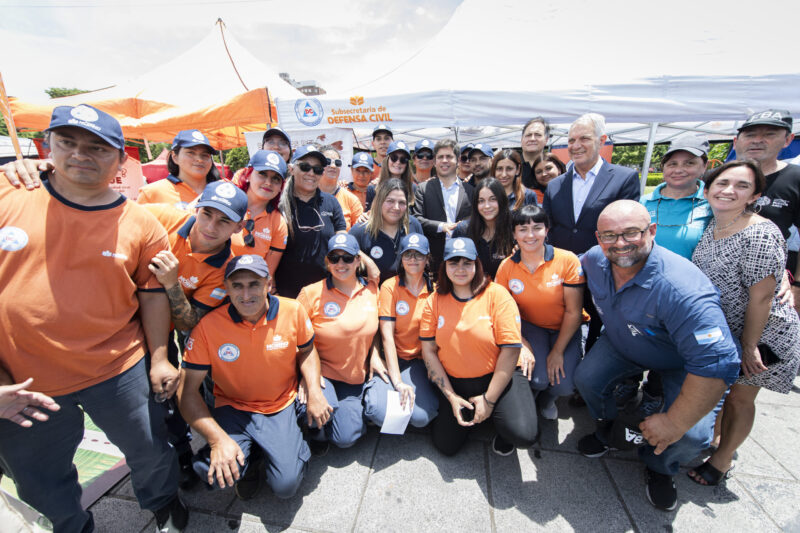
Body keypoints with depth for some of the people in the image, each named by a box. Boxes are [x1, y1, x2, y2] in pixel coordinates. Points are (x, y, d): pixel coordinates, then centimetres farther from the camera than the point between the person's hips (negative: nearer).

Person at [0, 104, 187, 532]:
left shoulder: (142, 224, -6)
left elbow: (152, 294, -1)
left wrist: (159, 358, -3)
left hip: (120, 372, -1)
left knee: (149, 449, 17)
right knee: (38, 480, 23)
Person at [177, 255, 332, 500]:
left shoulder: (293, 311, -13)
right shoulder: (208, 326, -16)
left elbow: (307, 350, 5)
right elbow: (188, 390, -11)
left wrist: (314, 392, -10)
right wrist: (218, 438, -22)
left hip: (281, 407, 0)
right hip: (233, 409, 1)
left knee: (286, 485, -14)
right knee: (216, 473, -25)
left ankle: (293, 446, 20)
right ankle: (246, 462, 12)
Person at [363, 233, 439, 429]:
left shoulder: (434, 289, 2)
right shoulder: (390, 287, -7)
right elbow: (387, 335, -13)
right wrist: (397, 381, -20)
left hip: (419, 361, 2)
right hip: (392, 358, -1)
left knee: (421, 417, -21)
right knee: (381, 413, -24)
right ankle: (373, 387, 7)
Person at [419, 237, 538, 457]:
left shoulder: (497, 295, -11)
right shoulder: (434, 301, -3)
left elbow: (510, 349, -13)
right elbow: (428, 351, -2)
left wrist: (489, 399, -13)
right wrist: (451, 396, -7)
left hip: (497, 378, -2)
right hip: (454, 382, 3)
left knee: (523, 435, -22)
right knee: (446, 446, -1)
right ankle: (468, 413, 28)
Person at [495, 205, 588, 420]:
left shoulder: (568, 260, -16)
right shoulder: (506, 267, -11)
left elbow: (573, 312, -12)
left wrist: (557, 351, -12)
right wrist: (522, 343, -16)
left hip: (565, 330, 0)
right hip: (529, 326, 0)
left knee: (564, 386, -16)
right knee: (536, 379, -22)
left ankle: (547, 397, 23)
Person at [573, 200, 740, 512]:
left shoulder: (684, 290, -41)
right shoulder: (594, 259, -20)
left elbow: (716, 365, -40)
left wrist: (674, 423, -32)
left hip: (684, 364, -4)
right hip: (621, 345, 5)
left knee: (691, 435, -21)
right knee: (586, 379, -13)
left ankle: (659, 468, 18)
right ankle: (609, 432, 22)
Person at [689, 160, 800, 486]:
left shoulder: (761, 234, -24)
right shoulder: (712, 227, -2)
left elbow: (761, 296, -21)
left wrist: (748, 346, -16)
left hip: (760, 334, -6)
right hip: (719, 331, 6)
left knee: (739, 398, 12)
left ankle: (722, 460, 32)